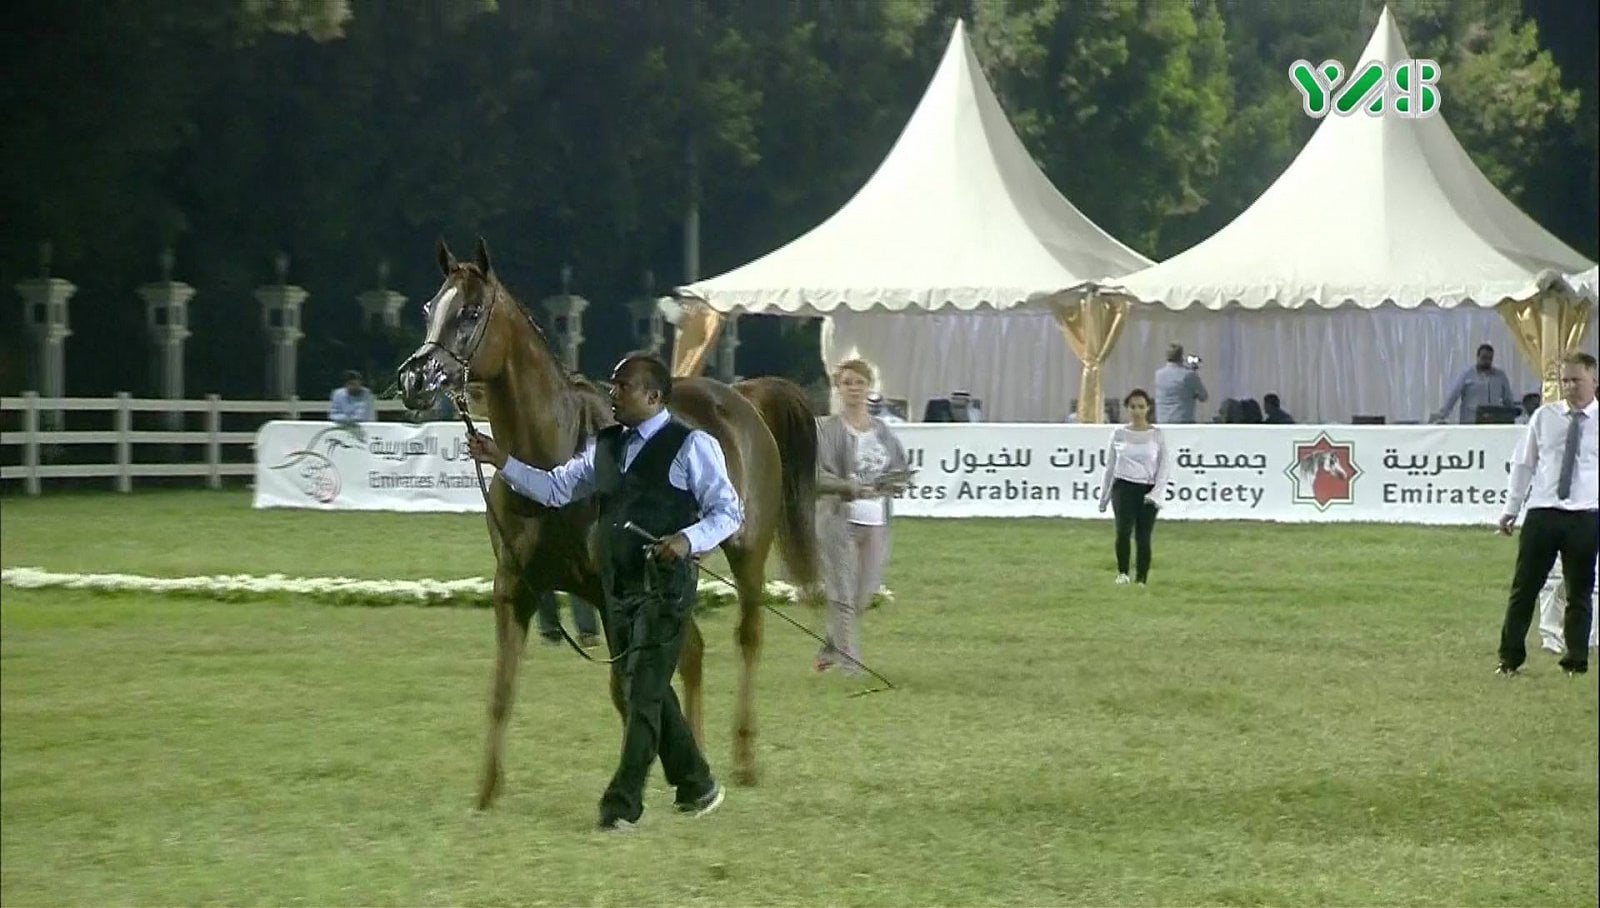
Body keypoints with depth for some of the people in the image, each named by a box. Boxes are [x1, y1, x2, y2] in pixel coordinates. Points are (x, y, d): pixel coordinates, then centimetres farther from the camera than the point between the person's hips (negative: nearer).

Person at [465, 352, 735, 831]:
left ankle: (623, 803, -6)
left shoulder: (691, 446, -8)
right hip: (617, 586, 8)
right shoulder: (606, 446, 12)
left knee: (642, 691, -9)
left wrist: (688, 539, -25)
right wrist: (503, 463, 2)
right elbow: (556, 488, 13)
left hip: (664, 588, -8)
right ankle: (696, 785, 29)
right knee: (643, 690, 15)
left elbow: (728, 511, -8)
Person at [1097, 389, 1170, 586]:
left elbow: (1163, 468, 3)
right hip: (1124, 487, 0)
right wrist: (1103, 497, 15)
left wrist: (1156, 493, -11)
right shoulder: (1119, 434, 7)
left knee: (1143, 537, -2)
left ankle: (1141, 579, 8)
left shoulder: (1156, 435, 4)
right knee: (1124, 529, -23)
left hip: (1147, 490, 0)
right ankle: (1122, 572, -10)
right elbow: (1110, 467, 13)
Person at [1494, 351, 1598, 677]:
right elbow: (1523, 464, 11)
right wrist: (1511, 509, 9)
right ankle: (1510, 658, 13)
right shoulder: (1544, 417, 5)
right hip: (1542, 513, 1)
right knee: (1524, 588, 4)